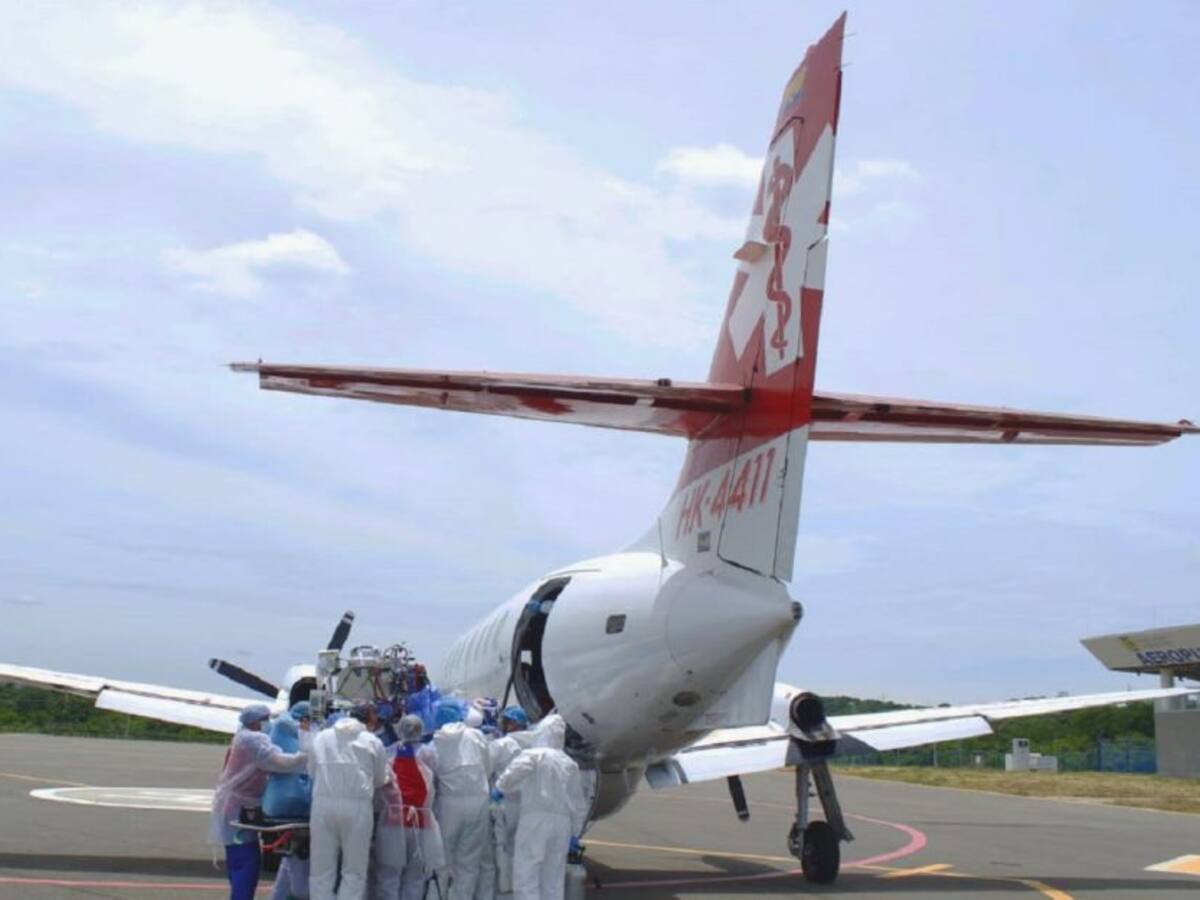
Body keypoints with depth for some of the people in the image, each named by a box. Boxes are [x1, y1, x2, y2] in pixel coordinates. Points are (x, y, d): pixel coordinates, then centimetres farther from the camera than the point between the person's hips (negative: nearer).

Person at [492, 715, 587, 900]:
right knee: (553, 881, 12)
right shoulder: (570, 764, 18)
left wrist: (501, 787, -11)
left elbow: (519, 767, -24)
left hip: (536, 818, -6)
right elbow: (579, 805, 19)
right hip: (563, 822, 6)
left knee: (526, 877, -6)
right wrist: (575, 834, 24)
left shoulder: (534, 755, 1)